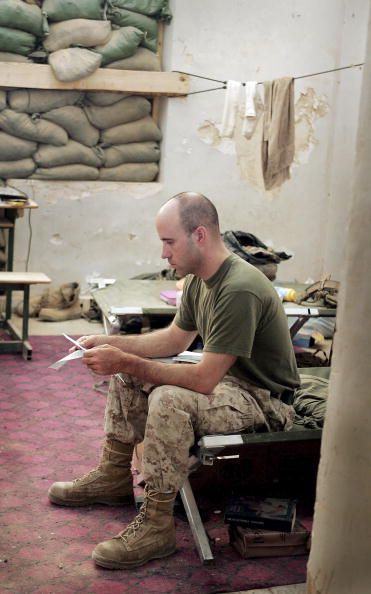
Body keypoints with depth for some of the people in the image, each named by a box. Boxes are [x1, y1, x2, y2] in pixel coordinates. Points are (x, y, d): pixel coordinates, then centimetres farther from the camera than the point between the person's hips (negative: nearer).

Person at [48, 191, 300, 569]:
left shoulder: (239, 290, -30)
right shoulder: (199, 279, 1)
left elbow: (204, 380, -32)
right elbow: (175, 340, 14)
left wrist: (126, 362, -29)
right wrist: (110, 343, 2)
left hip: (264, 401, -10)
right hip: (224, 378, 10)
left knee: (169, 399, -34)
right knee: (127, 372, 9)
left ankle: (156, 524, -20)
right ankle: (114, 476, 18)